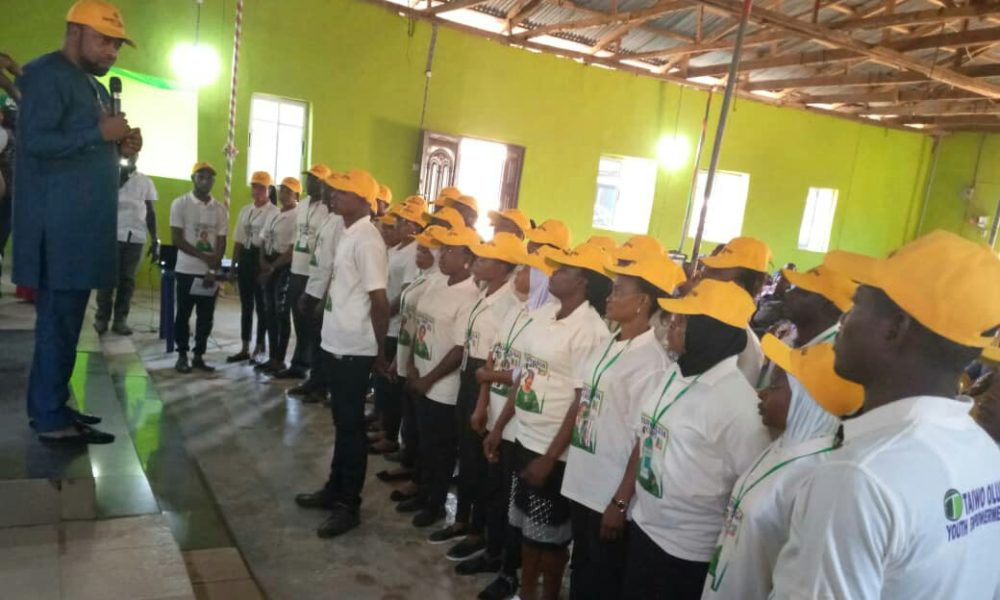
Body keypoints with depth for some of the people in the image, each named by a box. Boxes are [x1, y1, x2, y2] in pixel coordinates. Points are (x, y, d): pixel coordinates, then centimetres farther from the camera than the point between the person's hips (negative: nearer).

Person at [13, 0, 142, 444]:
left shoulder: (96, 88, 21)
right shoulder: (47, 75, -7)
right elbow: (34, 141, -19)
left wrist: (122, 148, 6)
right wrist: (100, 132, -19)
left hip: (84, 222, 9)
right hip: (59, 224, -9)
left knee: (64, 317, 11)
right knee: (59, 318, -7)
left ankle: (49, 405, 19)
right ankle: (51, 419, -1)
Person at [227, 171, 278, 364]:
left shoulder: (274, 212, -11)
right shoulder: (245, 210, 13)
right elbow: (238, 240, 14)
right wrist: (233, 264, 11)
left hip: (262, 258, -7)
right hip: (245, 258, 7)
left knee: (261, 305, 4)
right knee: (246, 305, 13)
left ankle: (260, 348, 17)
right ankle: (245, 348, 22)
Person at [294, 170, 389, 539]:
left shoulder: (367, 241, -18)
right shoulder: (347, 234, 10)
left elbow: (379, 300, -20)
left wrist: (380, 351, -13)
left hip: (353, 349, -9)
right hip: (337, 343, 9)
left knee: (351, 427, 2)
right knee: (342, 422, 19)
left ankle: (348, 505, 14)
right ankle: (334, 489, 33)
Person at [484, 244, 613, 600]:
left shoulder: (591, 330, -18)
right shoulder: (543, 315, 5)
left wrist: (550, 457, -16)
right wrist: (499, 426, 14)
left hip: (556, 450, -7)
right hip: (525, 438, 7)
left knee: (549, 533, 10)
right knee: (525, 524, 20)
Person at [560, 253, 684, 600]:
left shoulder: (652, 360, -19)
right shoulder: (606, 346, 5)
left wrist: (621, 502, -16)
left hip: (610, 495, -7)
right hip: (580, 484, 7)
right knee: (581, 572, 23)